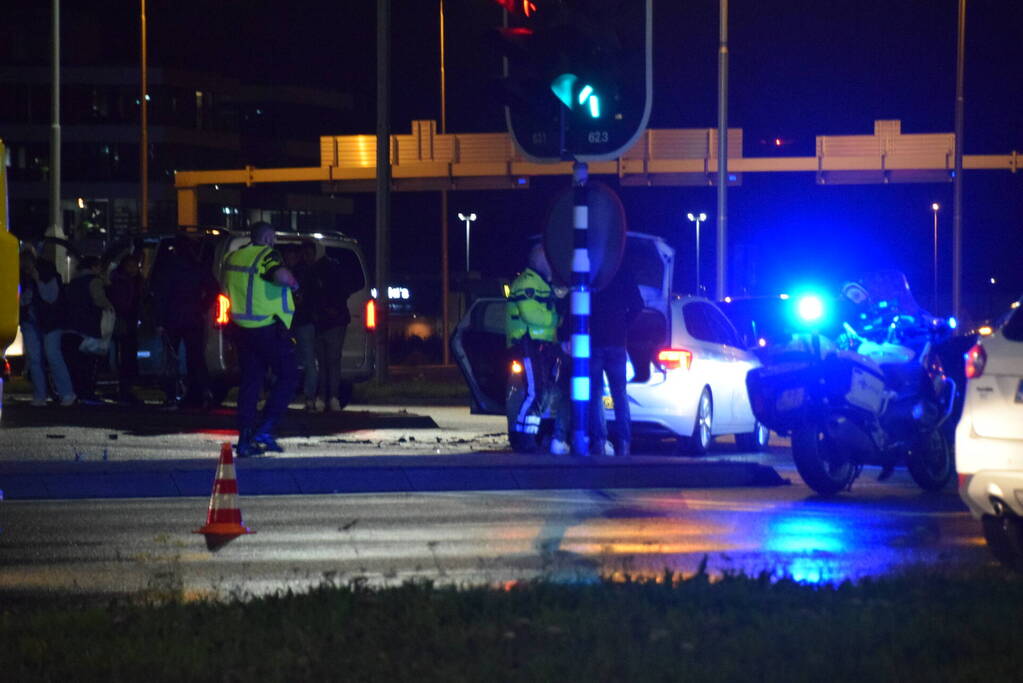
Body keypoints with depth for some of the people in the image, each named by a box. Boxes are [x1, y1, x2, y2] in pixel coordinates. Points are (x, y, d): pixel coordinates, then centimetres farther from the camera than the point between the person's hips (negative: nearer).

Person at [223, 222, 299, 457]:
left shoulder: (233, 258, 12)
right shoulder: (266, 255, -12)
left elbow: (227, 288, 26)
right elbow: (281, 275, -32)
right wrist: (292, 281, -11)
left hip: (242, 329, 7)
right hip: (269, 329, -7)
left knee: (250, 381, 10)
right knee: (288, 376, 3)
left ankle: (245, 438, 4)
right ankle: (265, 429, -7)